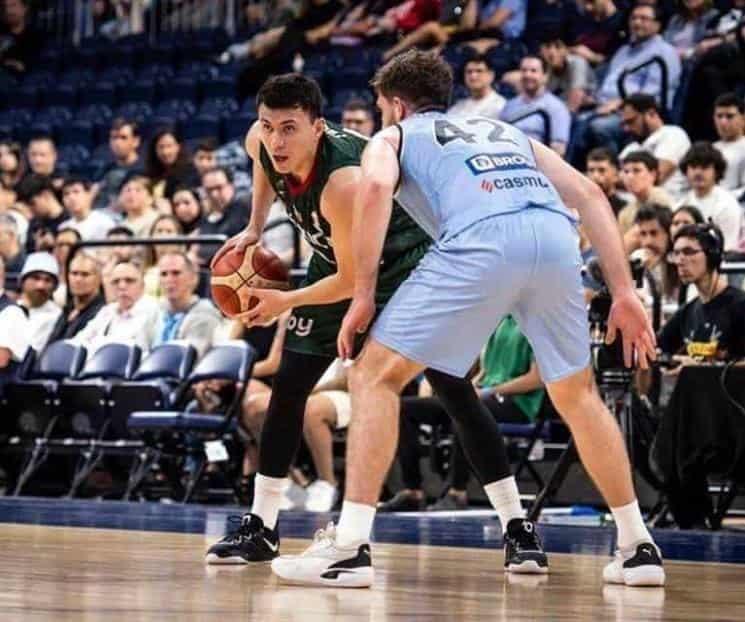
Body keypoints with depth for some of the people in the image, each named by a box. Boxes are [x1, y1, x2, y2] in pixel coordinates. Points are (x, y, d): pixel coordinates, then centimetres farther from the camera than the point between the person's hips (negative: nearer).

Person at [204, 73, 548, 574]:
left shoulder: (344, 183, -39)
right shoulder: (262, 143, -18)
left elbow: (353, 280, -29)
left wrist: (285, 303, -19)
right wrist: (254, 229, 6)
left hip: (405, 264, -7)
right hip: (337, 262, 7)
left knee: (454, 389, -14)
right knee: (288, 387, 2)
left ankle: (518, 528, -10)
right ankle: (260, 529, 11)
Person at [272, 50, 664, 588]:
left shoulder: (392, 137, 27)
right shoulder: (506, 131, 40)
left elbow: (376, 188, 1)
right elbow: (589, 195, 25)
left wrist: (364, 296, 2)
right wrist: (624, 292, 21)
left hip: (481, 239, -5)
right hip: (555, 235, 5)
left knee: (375, 377, 6)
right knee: (577, 394, 25)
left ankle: (350, 548, -4)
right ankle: (638, 548, 25)